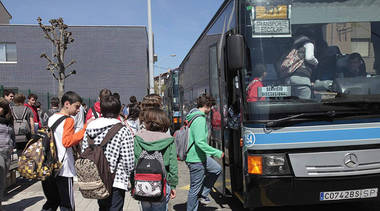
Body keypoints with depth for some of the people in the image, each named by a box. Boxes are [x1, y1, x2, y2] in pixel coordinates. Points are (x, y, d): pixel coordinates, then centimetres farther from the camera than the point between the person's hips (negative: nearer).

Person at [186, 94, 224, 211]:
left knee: (217, 169, 23)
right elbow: (200, 142, -28)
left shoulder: (192, 115, 8)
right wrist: (217, 152, -20)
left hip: (201, 156, 10)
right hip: (196, 158, -10)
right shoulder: (200, 119, -22)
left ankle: (202, 194, 25)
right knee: (195, 188, 2)